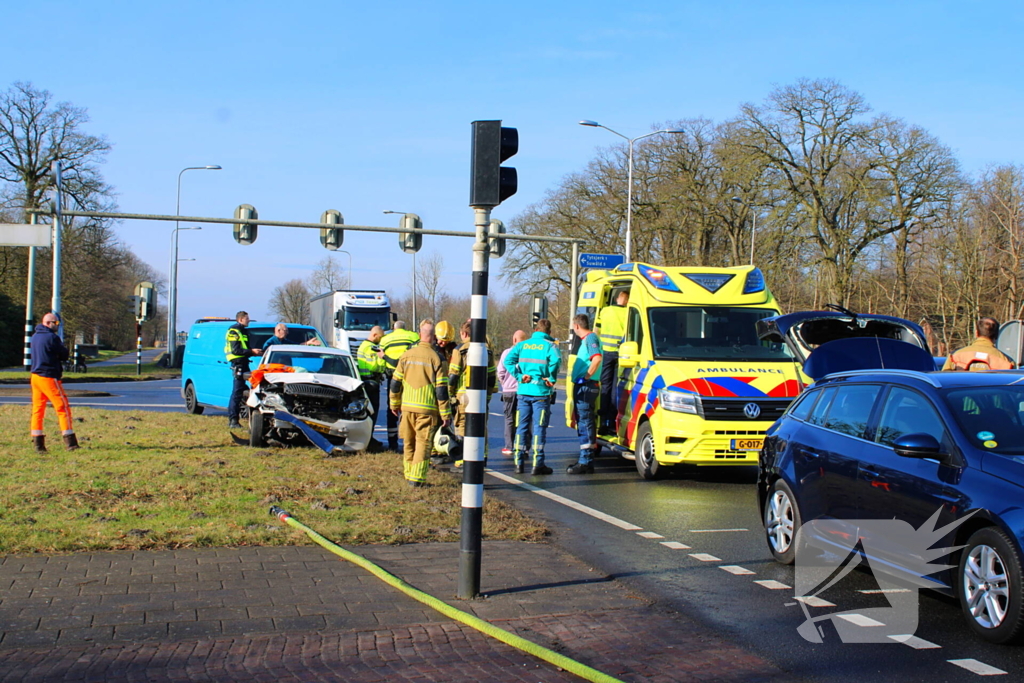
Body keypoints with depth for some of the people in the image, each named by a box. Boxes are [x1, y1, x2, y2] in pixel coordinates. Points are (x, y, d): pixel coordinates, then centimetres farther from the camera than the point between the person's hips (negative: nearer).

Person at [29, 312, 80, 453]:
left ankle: (38, 444, 7)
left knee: (37, 409, 9)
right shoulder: (52, 337, -13)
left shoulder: (35, 336, 13)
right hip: (49, 377, -8)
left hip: (35, 376, 8)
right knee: (63, 408, -4)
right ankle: (70, 443, -6)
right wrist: (63, 346, 11)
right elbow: (64, 355, -8)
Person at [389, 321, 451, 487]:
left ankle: (409, 474, 23)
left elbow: (395, 383, 9)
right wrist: (446, 414, -3)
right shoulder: (437, 358, -6)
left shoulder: (406, 355, 5)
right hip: (427, 408, -4)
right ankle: (417, 478, -5)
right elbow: (441, 390, -8)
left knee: (409, 442, 15)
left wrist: (395, 404, 23)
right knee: (423, 442, 0)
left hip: (407, 406, 4)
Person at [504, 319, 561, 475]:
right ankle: (538, 464, 0)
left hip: (523, 391, 3)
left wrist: (519, 376, -4)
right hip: (541, 392, -3)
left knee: (522, 426, 10)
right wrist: (551, 378, -11)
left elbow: (508, 360, -6)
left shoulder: (523, 344, 8)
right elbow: (555, 360, -23)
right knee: (539, 427, 1)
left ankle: (519, 463, 11)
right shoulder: (549, 345, -2)